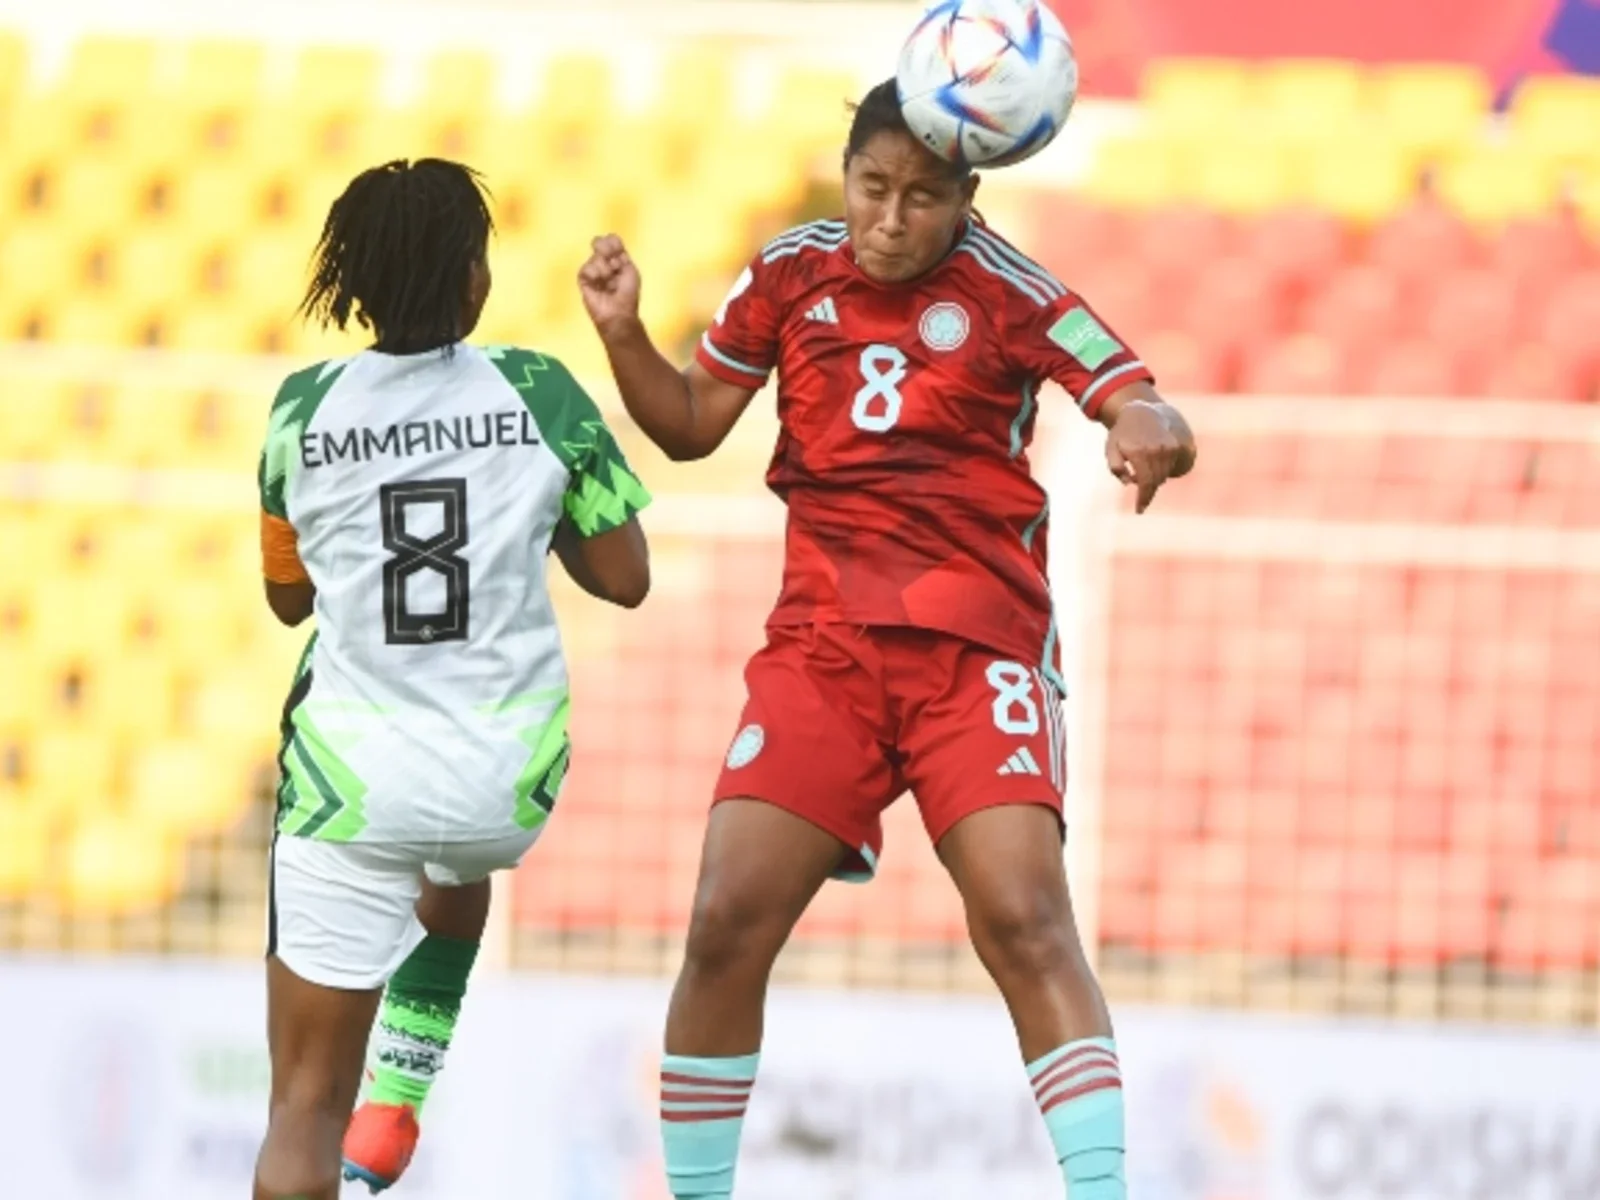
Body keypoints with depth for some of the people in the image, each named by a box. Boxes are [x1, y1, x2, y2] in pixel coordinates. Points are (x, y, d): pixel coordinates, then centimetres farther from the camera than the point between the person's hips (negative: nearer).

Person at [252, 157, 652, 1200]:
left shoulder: (306, 408, -3)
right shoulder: (537, 393, -6)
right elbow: (626, 578, 0)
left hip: (351, 776, -1)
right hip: (508, 766, 1)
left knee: (305, 1103, 1)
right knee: (456, 879, 39)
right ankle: (393, 1106, 28)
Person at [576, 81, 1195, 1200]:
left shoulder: (1008, 290, -5)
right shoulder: (792, 272, 6)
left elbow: (1149, 414, -10)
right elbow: (691, 426, 15)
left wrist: (1149, 426, -34)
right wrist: (625, 333, -2)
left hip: (976, 643, -3)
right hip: (822, 643, 3)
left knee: (1024, 919, -20)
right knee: (726, 924, -7)